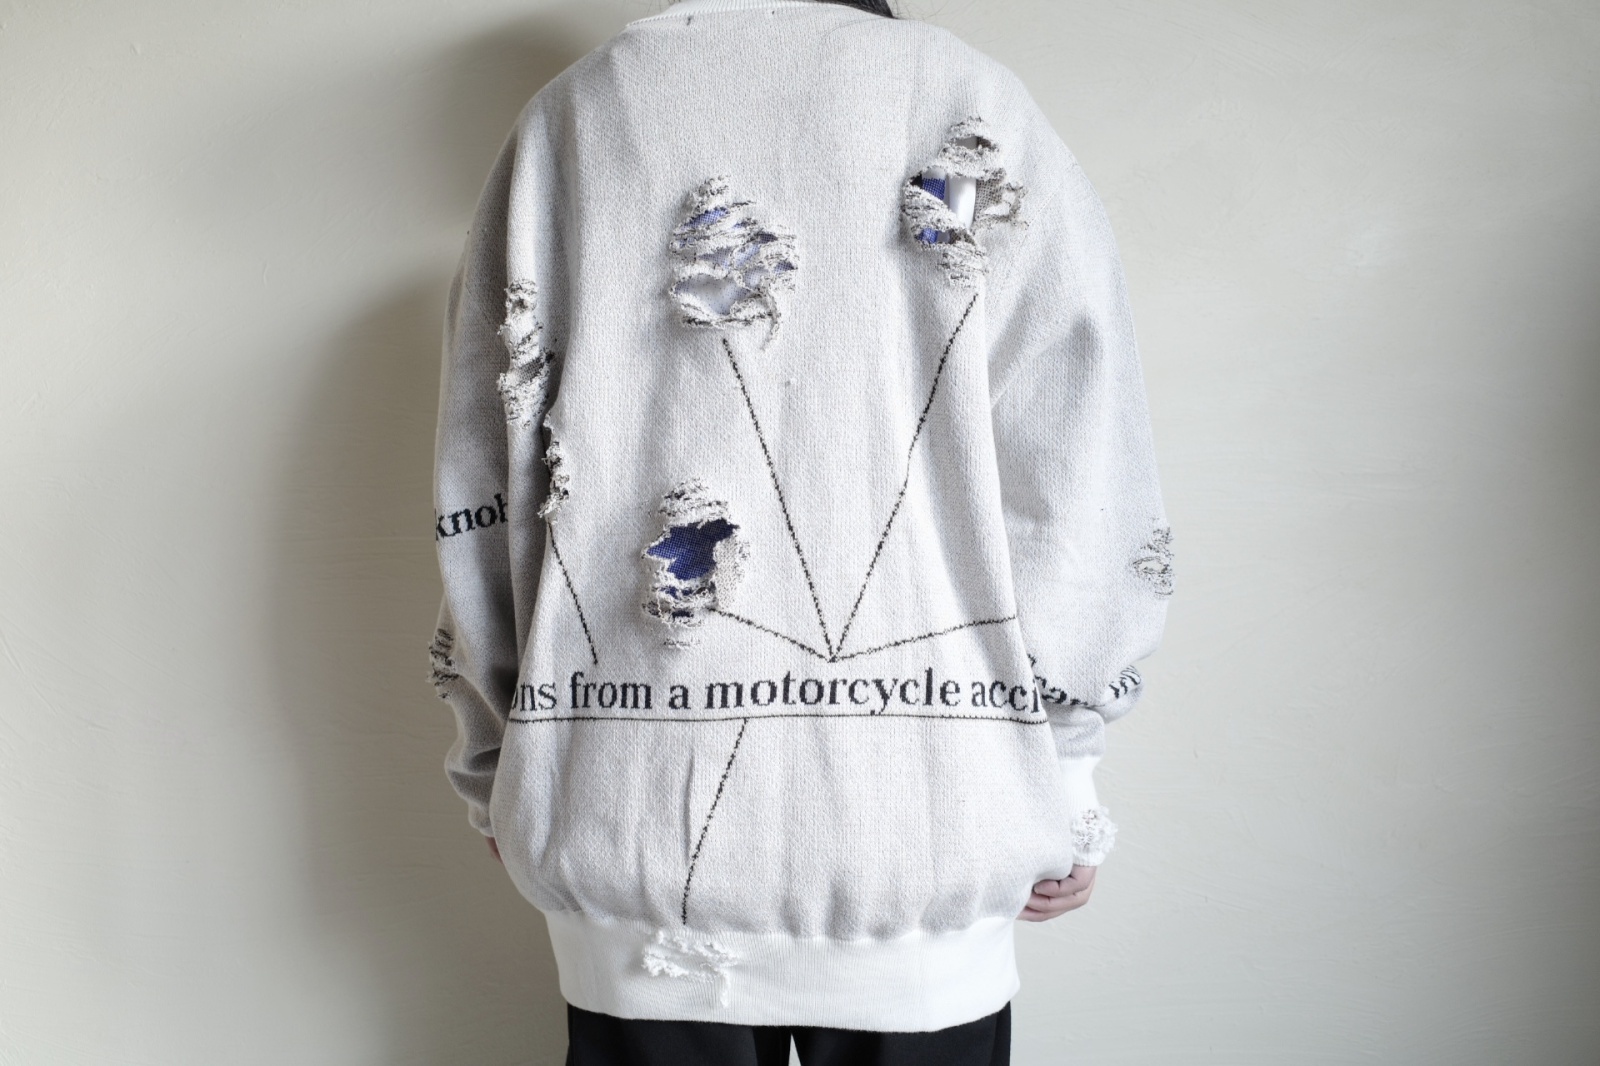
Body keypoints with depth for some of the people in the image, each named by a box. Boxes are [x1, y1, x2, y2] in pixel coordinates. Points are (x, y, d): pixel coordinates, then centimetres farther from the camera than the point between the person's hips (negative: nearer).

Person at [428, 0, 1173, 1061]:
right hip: (917, 835, -1)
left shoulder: (563, 118, 10)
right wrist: (1058, 808, 4)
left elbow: (478, 498, 7)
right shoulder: (974, 105, 3)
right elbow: (1080, 490, -6)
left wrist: (499, 778, 17)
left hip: (623, 822, 3)